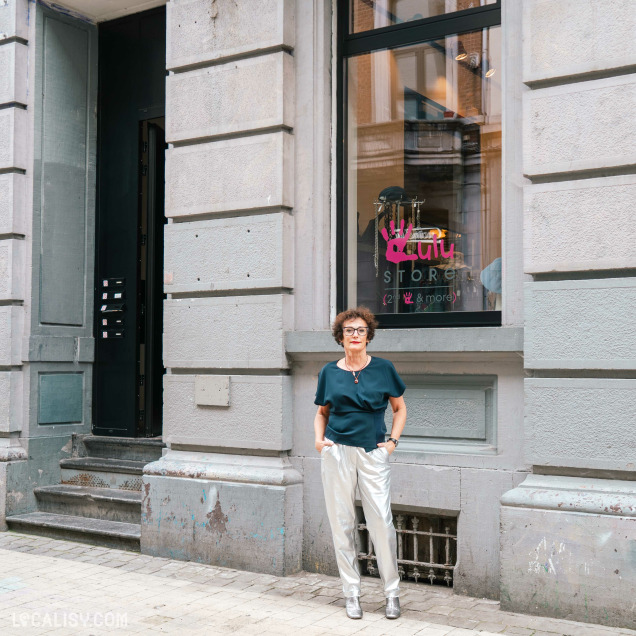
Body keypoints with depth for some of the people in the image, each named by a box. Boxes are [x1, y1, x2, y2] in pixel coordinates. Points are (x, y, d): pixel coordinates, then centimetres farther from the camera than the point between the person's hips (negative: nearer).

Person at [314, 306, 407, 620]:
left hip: (373, 453, -1)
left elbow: (400, 408, 12)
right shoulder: (329, 372, 6)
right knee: (342, 523, 5)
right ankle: (351, 592, 17)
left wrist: (393, 440, 1)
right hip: (337, 452, 1)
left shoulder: (383, 368, 3)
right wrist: (319, 439, 2)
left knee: (381, 522, -5)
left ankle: (392, 591, 11)